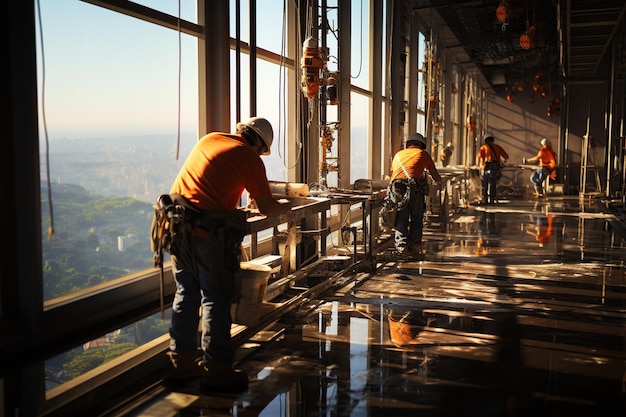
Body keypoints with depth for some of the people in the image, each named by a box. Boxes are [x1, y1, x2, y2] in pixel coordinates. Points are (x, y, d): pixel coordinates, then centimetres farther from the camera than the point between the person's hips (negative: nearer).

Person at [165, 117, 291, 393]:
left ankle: (182, 361, 26)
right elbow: (266, 208, -4)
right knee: (216, 299, 2)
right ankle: (216, 370, 9)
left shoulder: (209, 139, 17)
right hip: (206, 231, -7)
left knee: (186, 293, 16)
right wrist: (286, 208, 17)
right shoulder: (250, 158, -4)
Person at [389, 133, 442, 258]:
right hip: (415, 187, -2)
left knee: (401, 220, 8)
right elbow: (436, 176, 26)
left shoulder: (399, 154, 28)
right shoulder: (423, 154, 19)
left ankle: (401, 246, -2)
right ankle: (414, 248, 11)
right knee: (416, 219, 11)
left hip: (396, 186, 2)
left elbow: (392, 174, 35)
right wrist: (439, 181, 48)